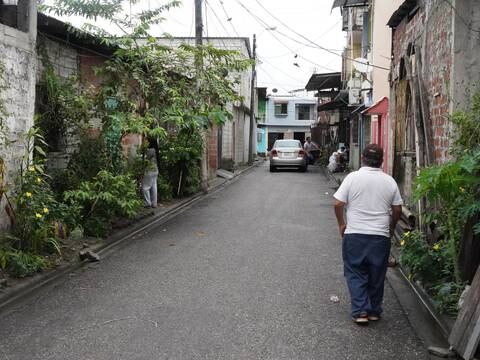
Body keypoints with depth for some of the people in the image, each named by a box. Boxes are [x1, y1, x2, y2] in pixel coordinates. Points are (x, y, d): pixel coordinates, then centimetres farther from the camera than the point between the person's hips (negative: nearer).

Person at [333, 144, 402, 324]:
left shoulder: (352, 177, -6)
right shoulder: (389, 181, 1)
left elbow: (338, 204, -7)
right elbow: (397, 209, 5)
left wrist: (341, 224, 8)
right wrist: (391, 228, 21)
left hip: (354, 235, -2)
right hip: (381, 236, 2)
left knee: (356, 274, 8)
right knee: (377, 276, 13)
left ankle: (360, 311, 0)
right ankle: (374, 311, 22)